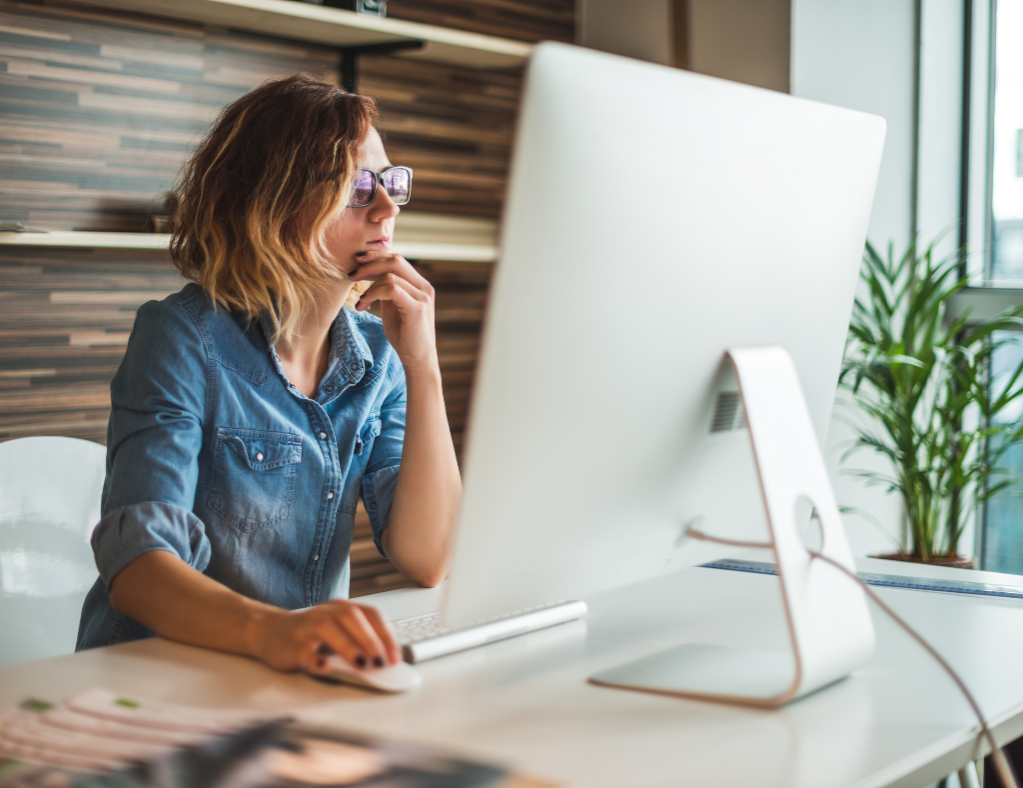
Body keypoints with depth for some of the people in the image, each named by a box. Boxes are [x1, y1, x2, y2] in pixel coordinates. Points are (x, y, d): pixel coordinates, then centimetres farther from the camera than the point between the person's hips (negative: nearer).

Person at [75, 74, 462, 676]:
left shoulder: (376, 354, 6)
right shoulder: (186, 338, -9)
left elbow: (427, 562, -2)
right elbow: (136, 565, -21)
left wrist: (423, 367, -10)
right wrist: (271, 630, -39)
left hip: (310, 682, 4)